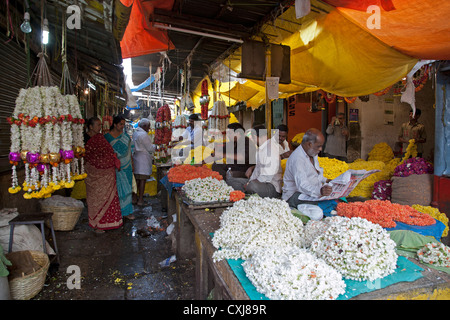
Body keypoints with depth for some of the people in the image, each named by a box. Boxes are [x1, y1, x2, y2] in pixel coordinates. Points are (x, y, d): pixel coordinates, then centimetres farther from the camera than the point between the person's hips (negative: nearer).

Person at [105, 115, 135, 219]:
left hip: (126, 167, 4)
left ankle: (126, 211, 19)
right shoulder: (107, 136, -4)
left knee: (126, 189, 8)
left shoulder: (126, 135, 6)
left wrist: (131, 164, 12)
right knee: (116, 189, 0)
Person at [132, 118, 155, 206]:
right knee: (142, 180, -3)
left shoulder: (135, 133, 13)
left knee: (137, 179, 15)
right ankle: (140, 200, 1)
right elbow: (150, 149, -13)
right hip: (143, 159, -9)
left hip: (136, 157, 9)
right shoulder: (144, 135, -17)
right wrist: (155, 146, 8)